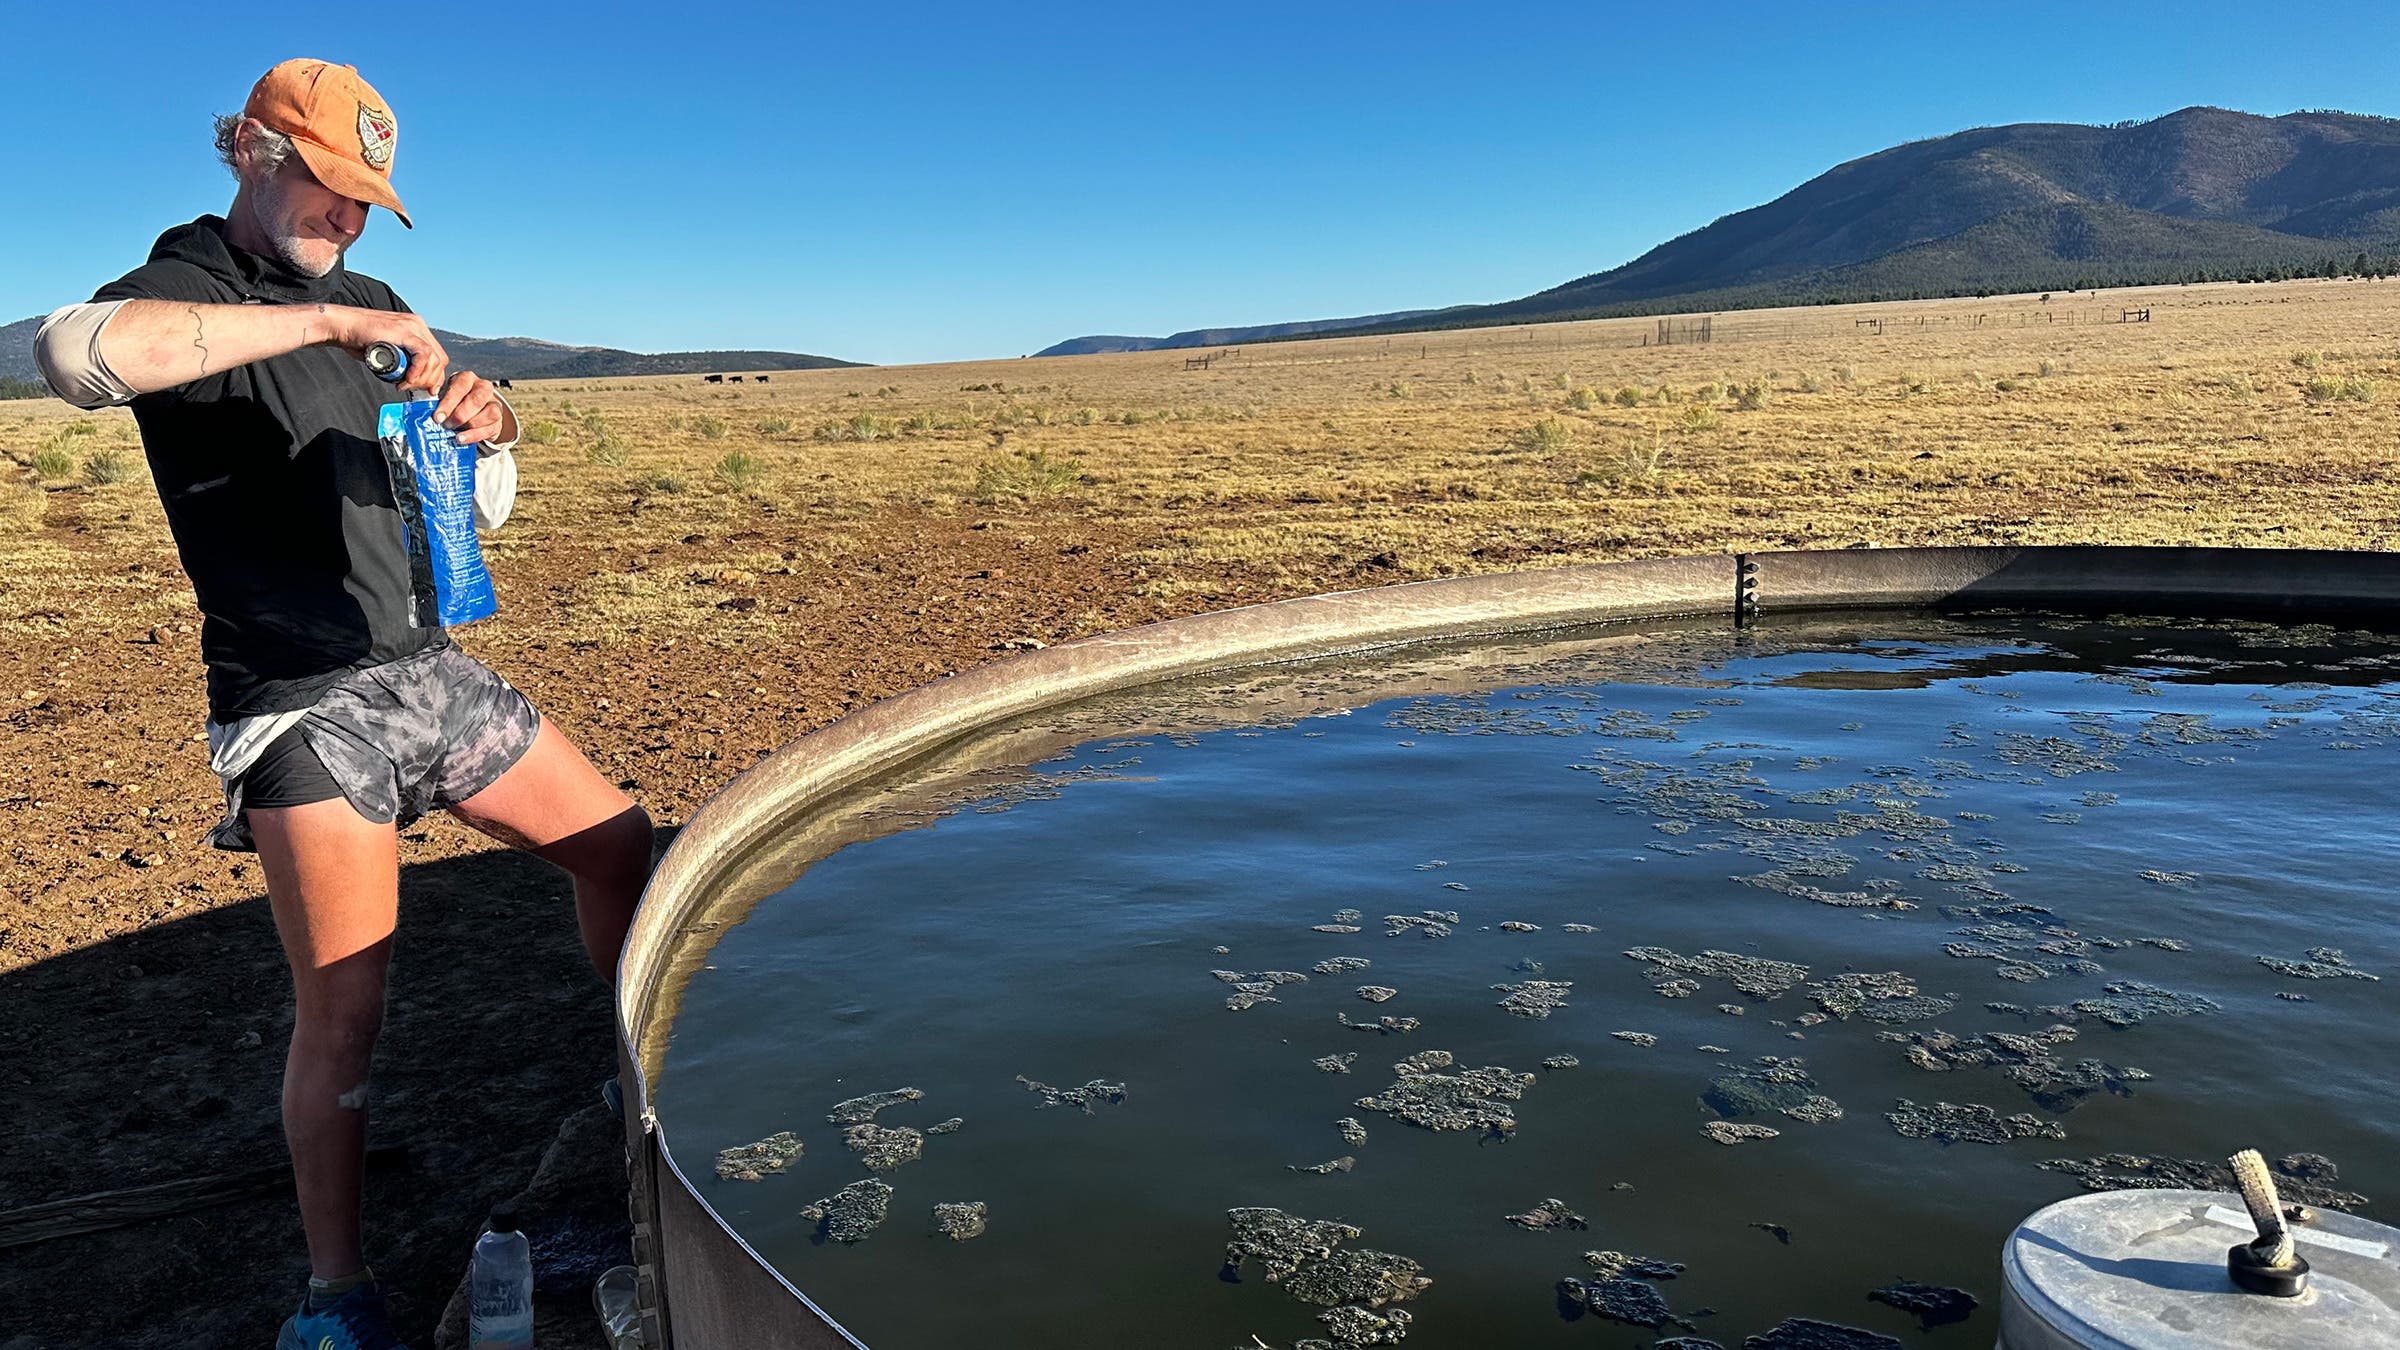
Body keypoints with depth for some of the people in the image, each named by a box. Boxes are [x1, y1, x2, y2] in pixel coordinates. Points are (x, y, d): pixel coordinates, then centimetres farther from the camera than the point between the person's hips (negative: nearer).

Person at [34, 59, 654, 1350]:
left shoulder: (370, 312, 16)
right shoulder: (191, 289, -5)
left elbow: (476, 510, 17)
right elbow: (75, 352, -32)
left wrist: (486, 433, -6)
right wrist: (326, 321, -30)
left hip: (429, 670, 7)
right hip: (303, 707, -7)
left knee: (615, 841, 9)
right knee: (340, 1011, -4)